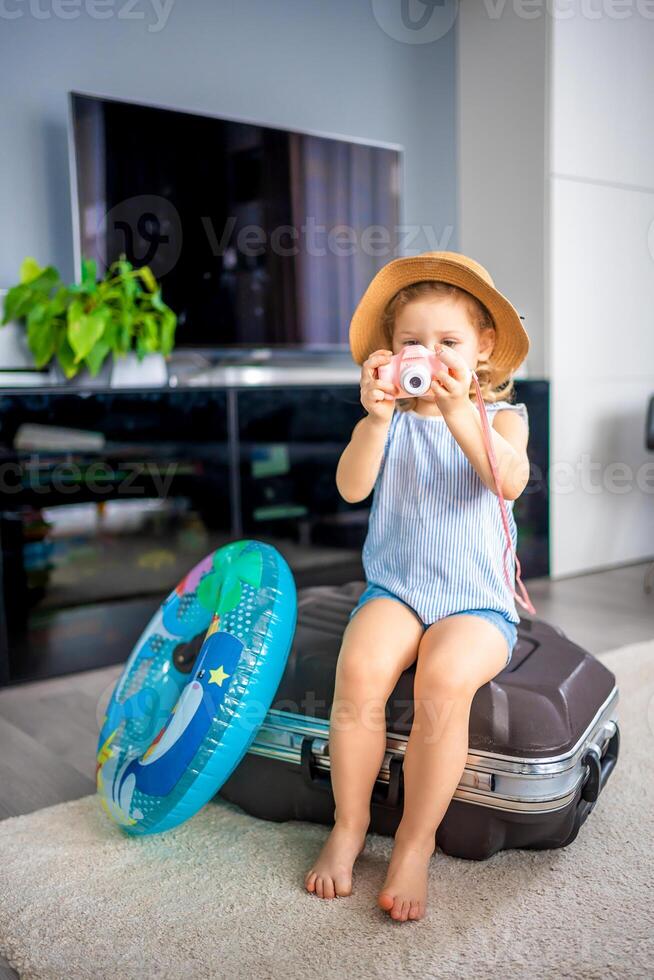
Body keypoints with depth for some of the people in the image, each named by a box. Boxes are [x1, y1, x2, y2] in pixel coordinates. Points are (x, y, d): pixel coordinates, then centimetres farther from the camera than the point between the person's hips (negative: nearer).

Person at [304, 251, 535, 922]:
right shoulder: (390, 420, 8)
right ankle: (350, 823, -5)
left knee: (444, 680, -31)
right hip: (395, 588, 2)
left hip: (478, 601, -1)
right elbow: (351, 488, -10)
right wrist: (376, 418, -25)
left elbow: (510, 481, -17)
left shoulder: (501, 416, 6)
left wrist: (458, 412, -30)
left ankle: (416, 840, -11)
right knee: (360, 668, -28)